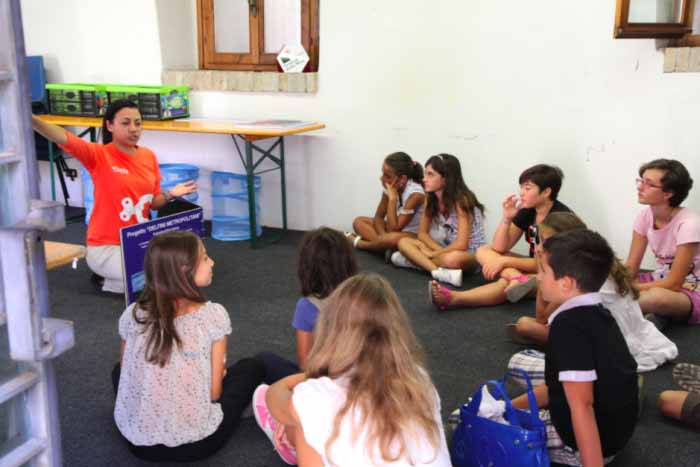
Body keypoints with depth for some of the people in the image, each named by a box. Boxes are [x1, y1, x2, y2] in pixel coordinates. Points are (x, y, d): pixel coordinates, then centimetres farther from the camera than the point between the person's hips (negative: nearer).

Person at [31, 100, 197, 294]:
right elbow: (63, 138, -31)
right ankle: (106, 279, 7)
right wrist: (30, 118, -47)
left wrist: (170, 195, -10)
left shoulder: (149, 156, 3)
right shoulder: (99, 155, -13)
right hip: (106, 247, -6)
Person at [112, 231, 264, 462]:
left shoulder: (132, 314, -3)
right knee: (252, 367, 19)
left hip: (137, 440, 3)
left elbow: (126, 373, 11)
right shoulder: (213, 315, -13)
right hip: (196, 444, -3)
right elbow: (214, 392, -8)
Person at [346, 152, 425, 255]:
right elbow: (379, 216, 2)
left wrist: (393, 198, -28)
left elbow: (393, 229, -28)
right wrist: (382, 235, -19)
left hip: (412, 236, -8)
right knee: (358, 221, 2)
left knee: (392, 238, -40)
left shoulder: (415, 194, -26)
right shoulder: (390, 188, -6)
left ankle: (357, 242, -11)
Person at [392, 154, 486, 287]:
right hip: (448, 250, 8)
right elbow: (422, 233, 2)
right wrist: (439, 251, -16)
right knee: (404, 242, -13)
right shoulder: (430, 199, 0)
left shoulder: (460, 200, -20)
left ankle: (416, 260, -21)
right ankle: (438, 271, -33)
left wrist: (433, 254, -16)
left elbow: (461, 245, -26)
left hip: (471, 255, -7)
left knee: (452, 259, -43)